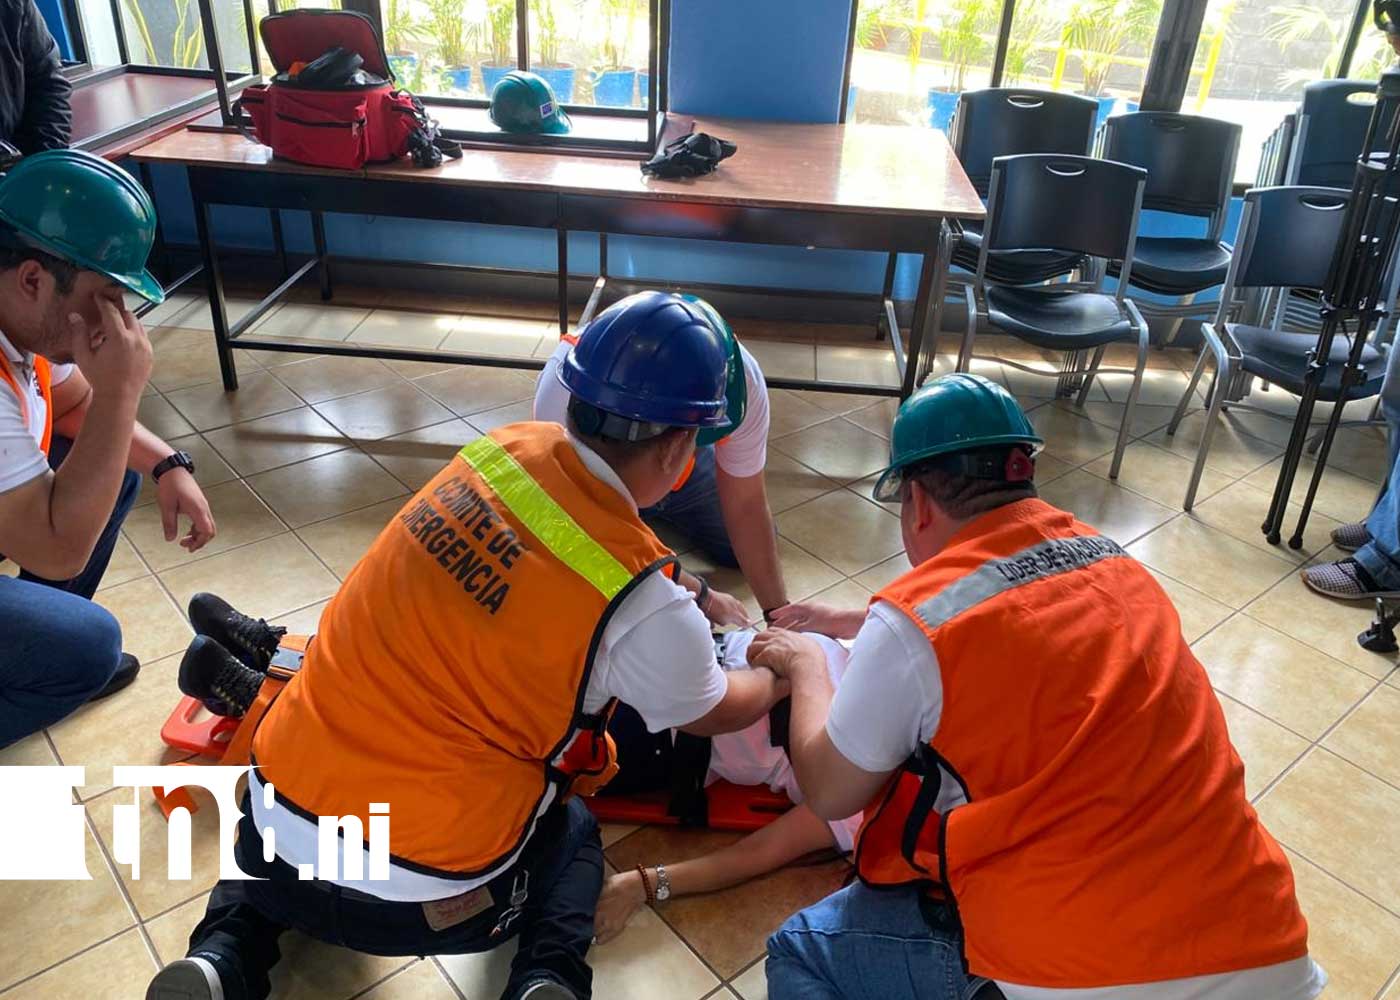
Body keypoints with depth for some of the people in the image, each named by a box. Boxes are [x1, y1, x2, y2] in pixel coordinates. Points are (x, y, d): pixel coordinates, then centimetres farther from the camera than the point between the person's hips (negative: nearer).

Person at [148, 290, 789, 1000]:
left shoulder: (500, 449, -4)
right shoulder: (646, 599, -18)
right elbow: (713, 713, 5)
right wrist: (779, 677, 25)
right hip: (423, 905, -3)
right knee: (573, 833, 28)